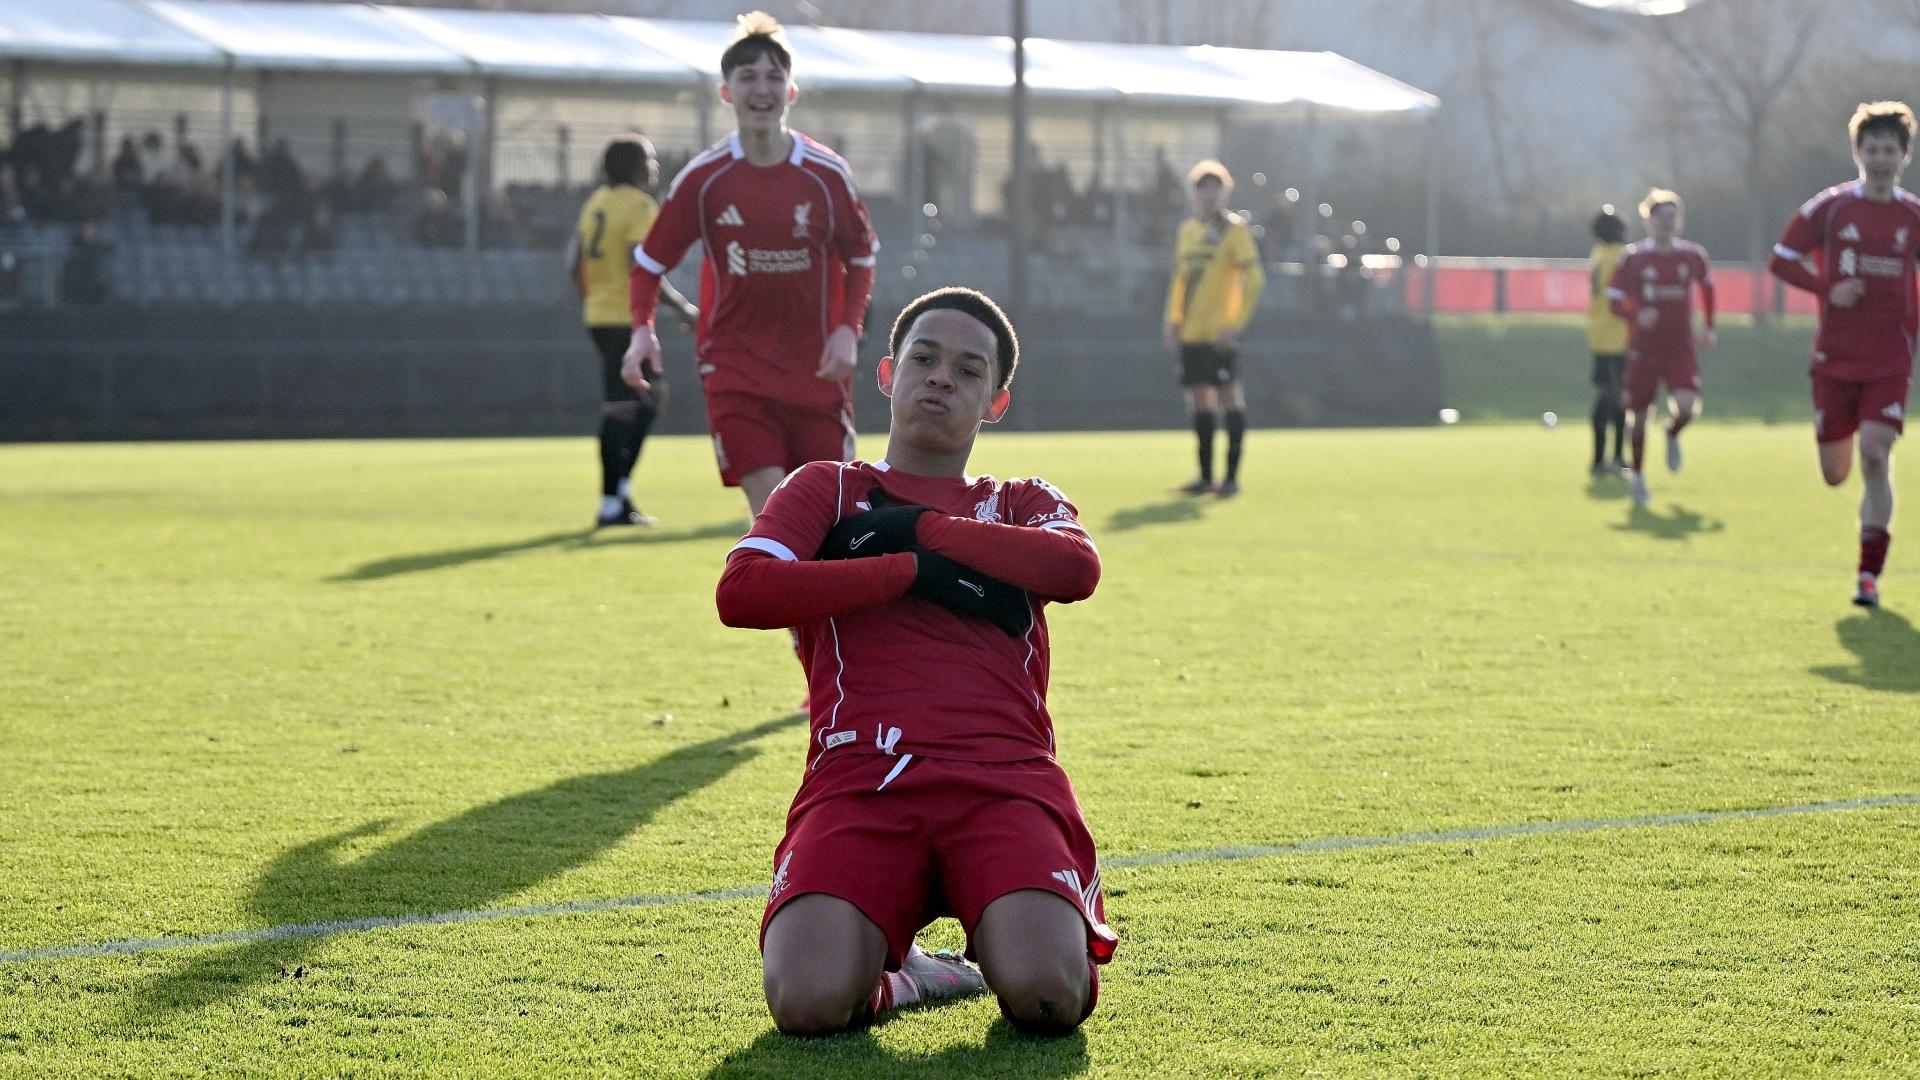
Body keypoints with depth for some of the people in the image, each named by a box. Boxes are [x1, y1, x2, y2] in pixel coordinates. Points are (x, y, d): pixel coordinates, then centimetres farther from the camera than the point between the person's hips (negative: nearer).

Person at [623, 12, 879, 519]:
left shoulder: (827, 173, -2)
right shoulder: (703, 178, -4)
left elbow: (861, 257, 9)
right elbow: (650, 260, 4)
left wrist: (848, 330, -6)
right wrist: (643, 329, -13)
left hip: (816, 366, 2)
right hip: (735, 367, -2)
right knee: (771, 510, -16)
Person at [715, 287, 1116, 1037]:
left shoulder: (1025, 504, 25)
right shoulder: (829, 488, 22)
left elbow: (1076, 568, -2)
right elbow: (741, 593, 0)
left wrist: (920, 528, 1)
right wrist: (913, 570, -2)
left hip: (1004, 778, 1)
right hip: (858, 777, -1)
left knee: (1048, 997, -29)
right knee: (809, 1003, -29)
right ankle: (895, 976, 5)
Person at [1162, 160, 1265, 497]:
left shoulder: (1234, 229, -4)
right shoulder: (1187, 231, 15)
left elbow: (1254, 279, -10)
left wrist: (1235, 324, -17)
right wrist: (1172, 322, 12)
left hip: (1219, 333, -7)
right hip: (1190, 333, 7)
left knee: (1229, 396, -8)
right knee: (1199, 402, 8)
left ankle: (1232, 477, -7)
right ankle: (1206, 476, 15)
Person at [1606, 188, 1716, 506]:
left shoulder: (1693, 256, 3)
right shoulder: (1632, 259, -4)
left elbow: (1707, 284, 23)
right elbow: (1614, 300, -1)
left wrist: (1709, 327, 21)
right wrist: (1636, 315, -21)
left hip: (1681, 348, 1)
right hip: (1643, 349, -1)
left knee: (1687, 406, -22)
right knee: (1639, 417, 4)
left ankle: (1672, 434, 15)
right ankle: (1638, 475, 27)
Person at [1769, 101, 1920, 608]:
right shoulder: (1831, 207, -2)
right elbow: (1781, 259, 2)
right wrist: (1828, 289, -12)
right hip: (1835, 357, 0)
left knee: (1875, 455, -17)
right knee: (1835, 474, 3)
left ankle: (1870, 573, -8)